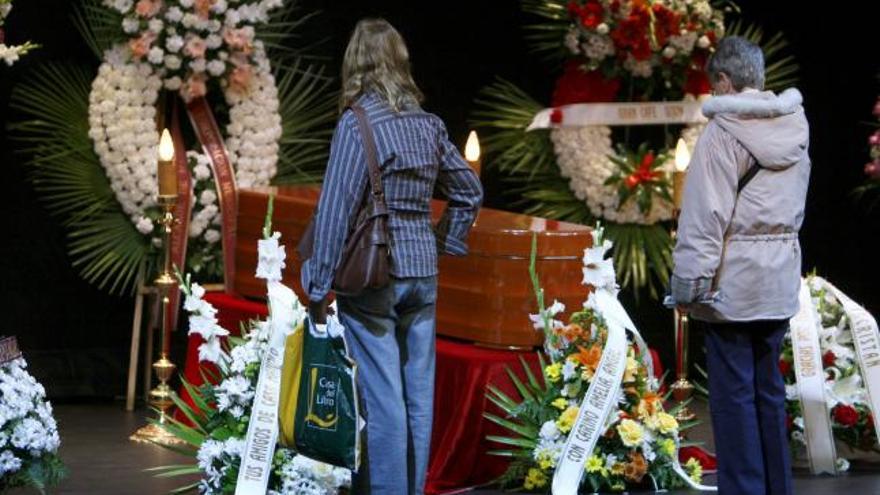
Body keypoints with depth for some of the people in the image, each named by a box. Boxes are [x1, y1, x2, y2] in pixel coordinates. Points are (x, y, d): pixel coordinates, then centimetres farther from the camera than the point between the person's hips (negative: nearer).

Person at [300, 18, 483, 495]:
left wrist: (319, 286, -10)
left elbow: (336, 208, -13)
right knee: (418, 394, 10)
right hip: (422, 272, 6)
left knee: (383, 397, -4)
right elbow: (469, 190, 17)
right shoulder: (427, 124, 7)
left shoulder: (358, 124, -11)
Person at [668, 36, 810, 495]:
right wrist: (777, 242, 16)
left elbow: (704, 215, -15)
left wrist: (690, 283, -12)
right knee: (769, 388, 13)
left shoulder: (724, 130, -13)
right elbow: (796, 206, 12)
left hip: (733, 280, -7)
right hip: (780, 280, 7)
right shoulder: (795, 127, 8)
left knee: (734, 392, -1)